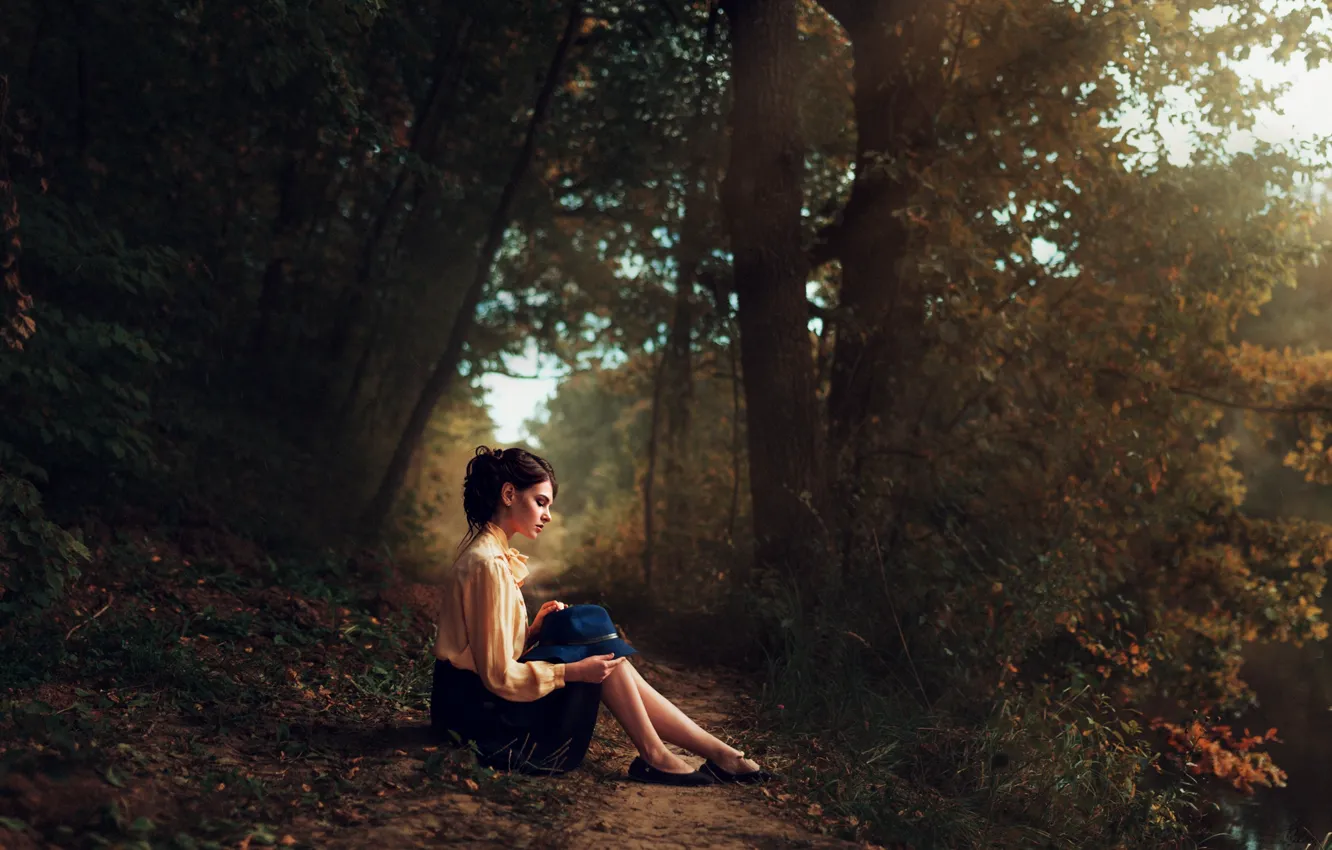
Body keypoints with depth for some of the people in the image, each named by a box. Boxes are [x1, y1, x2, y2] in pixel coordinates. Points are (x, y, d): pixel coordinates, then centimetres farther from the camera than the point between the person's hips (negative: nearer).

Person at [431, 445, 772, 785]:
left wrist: (533, 630, 1)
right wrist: (576, 671, -19)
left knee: (607, 662, 2)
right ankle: (653, 756, 4)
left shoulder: (488, 555, 12)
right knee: (605, 658, -8)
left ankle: (717, 750, 3)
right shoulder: (488, 565, -20)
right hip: (485, 714, -9)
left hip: (479, 703, 9)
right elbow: (499, 676, -22)